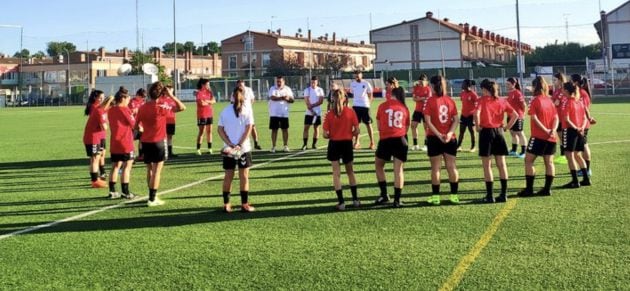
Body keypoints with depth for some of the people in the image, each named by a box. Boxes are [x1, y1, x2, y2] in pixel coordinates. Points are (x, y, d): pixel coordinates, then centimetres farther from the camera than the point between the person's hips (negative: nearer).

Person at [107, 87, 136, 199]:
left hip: (114, 143, 7)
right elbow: (133, 124, -6)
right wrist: (133, 115, 13)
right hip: (125, 143, -7)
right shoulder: (125, 110, -11)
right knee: (127, 166, 0)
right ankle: (125, 192, -1)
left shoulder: (111, 110, 8)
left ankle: (112, 191, 12)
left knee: (115, 166, 11)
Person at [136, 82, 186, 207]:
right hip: (158, 142, -5)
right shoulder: (162, 106, -13)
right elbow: (182, 107, -11)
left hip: (145, 142, 5)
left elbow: (136, 126, 7)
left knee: (150, 170, 17)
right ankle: (152, 199, -2)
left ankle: (152, 196, 28)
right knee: (157, 171, -1)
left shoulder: (143, 107, 2)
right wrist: (171, 96, -9)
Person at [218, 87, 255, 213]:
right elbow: (248, 129, -12)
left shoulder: (225, 111, 3)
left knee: (228, 176, 10)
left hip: (228, 149, 2)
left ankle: (226, 204, 12)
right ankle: (244, 204, 6)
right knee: (244, 176, 5)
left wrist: (230, 144, -8)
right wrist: (239, 144, -15)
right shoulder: (247, 111, -4)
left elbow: (220, 129, -2)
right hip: (244, 148, -2)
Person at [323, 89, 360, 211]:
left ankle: (341, 202, 2)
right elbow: (357, 131, -7)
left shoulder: (329, 114, -8)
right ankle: (355, 199, 23)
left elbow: (325, 135, -10)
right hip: (347, 144, 1)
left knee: (336, 173, 5)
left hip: (334, 144, -1)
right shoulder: (351, 112, -6)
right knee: (350, 171, 18)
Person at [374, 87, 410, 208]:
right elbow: (407, 128, 9)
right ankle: (397, 200, 1)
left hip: (385, 140, -1)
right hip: (400, 140, 1)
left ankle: (384, 194, 15)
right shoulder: (405, 108, 7)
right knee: (398, 169, 3)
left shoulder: (383, 106, 3)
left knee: (379, 165, 18)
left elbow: (378, 125, 7)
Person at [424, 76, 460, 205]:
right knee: (451, 166, 8)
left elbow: (428, 121, -14)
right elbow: (456, 119, -1)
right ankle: (454, 195, 11)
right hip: (450, 138, 3)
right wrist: (450, 133, -10)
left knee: (436, 167, 3)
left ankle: (435, 197, 6)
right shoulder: (450, 100, 4)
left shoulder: (430, 101, -7)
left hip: (434, 138, -3)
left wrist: (439, 135, -15)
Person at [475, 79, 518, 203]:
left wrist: (477, 126, -9)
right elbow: (515, 115, 4)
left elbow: (477, 114, -24)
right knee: (501, 165, 9)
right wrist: (506, 127, 8)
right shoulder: (502, 101, 7)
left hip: (486, 132, -4)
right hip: (499, 132, 4)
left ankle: (490, 196, 3)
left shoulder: (483, 100, -6)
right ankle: (503, 194, 11)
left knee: (487, 166, 3)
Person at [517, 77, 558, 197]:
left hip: (538, 136, -6)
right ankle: (547, 189, 10)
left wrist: (545, 130, -14)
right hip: (550, 137, 6)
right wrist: (553, 130, -9)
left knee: (528, 160, 0)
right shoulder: (550, 100, 10)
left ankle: (529, 189, -2)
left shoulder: (535, 101, -7)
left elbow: (534, 118, -16)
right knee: (549, 162, 8)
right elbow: (556, 118, 4)